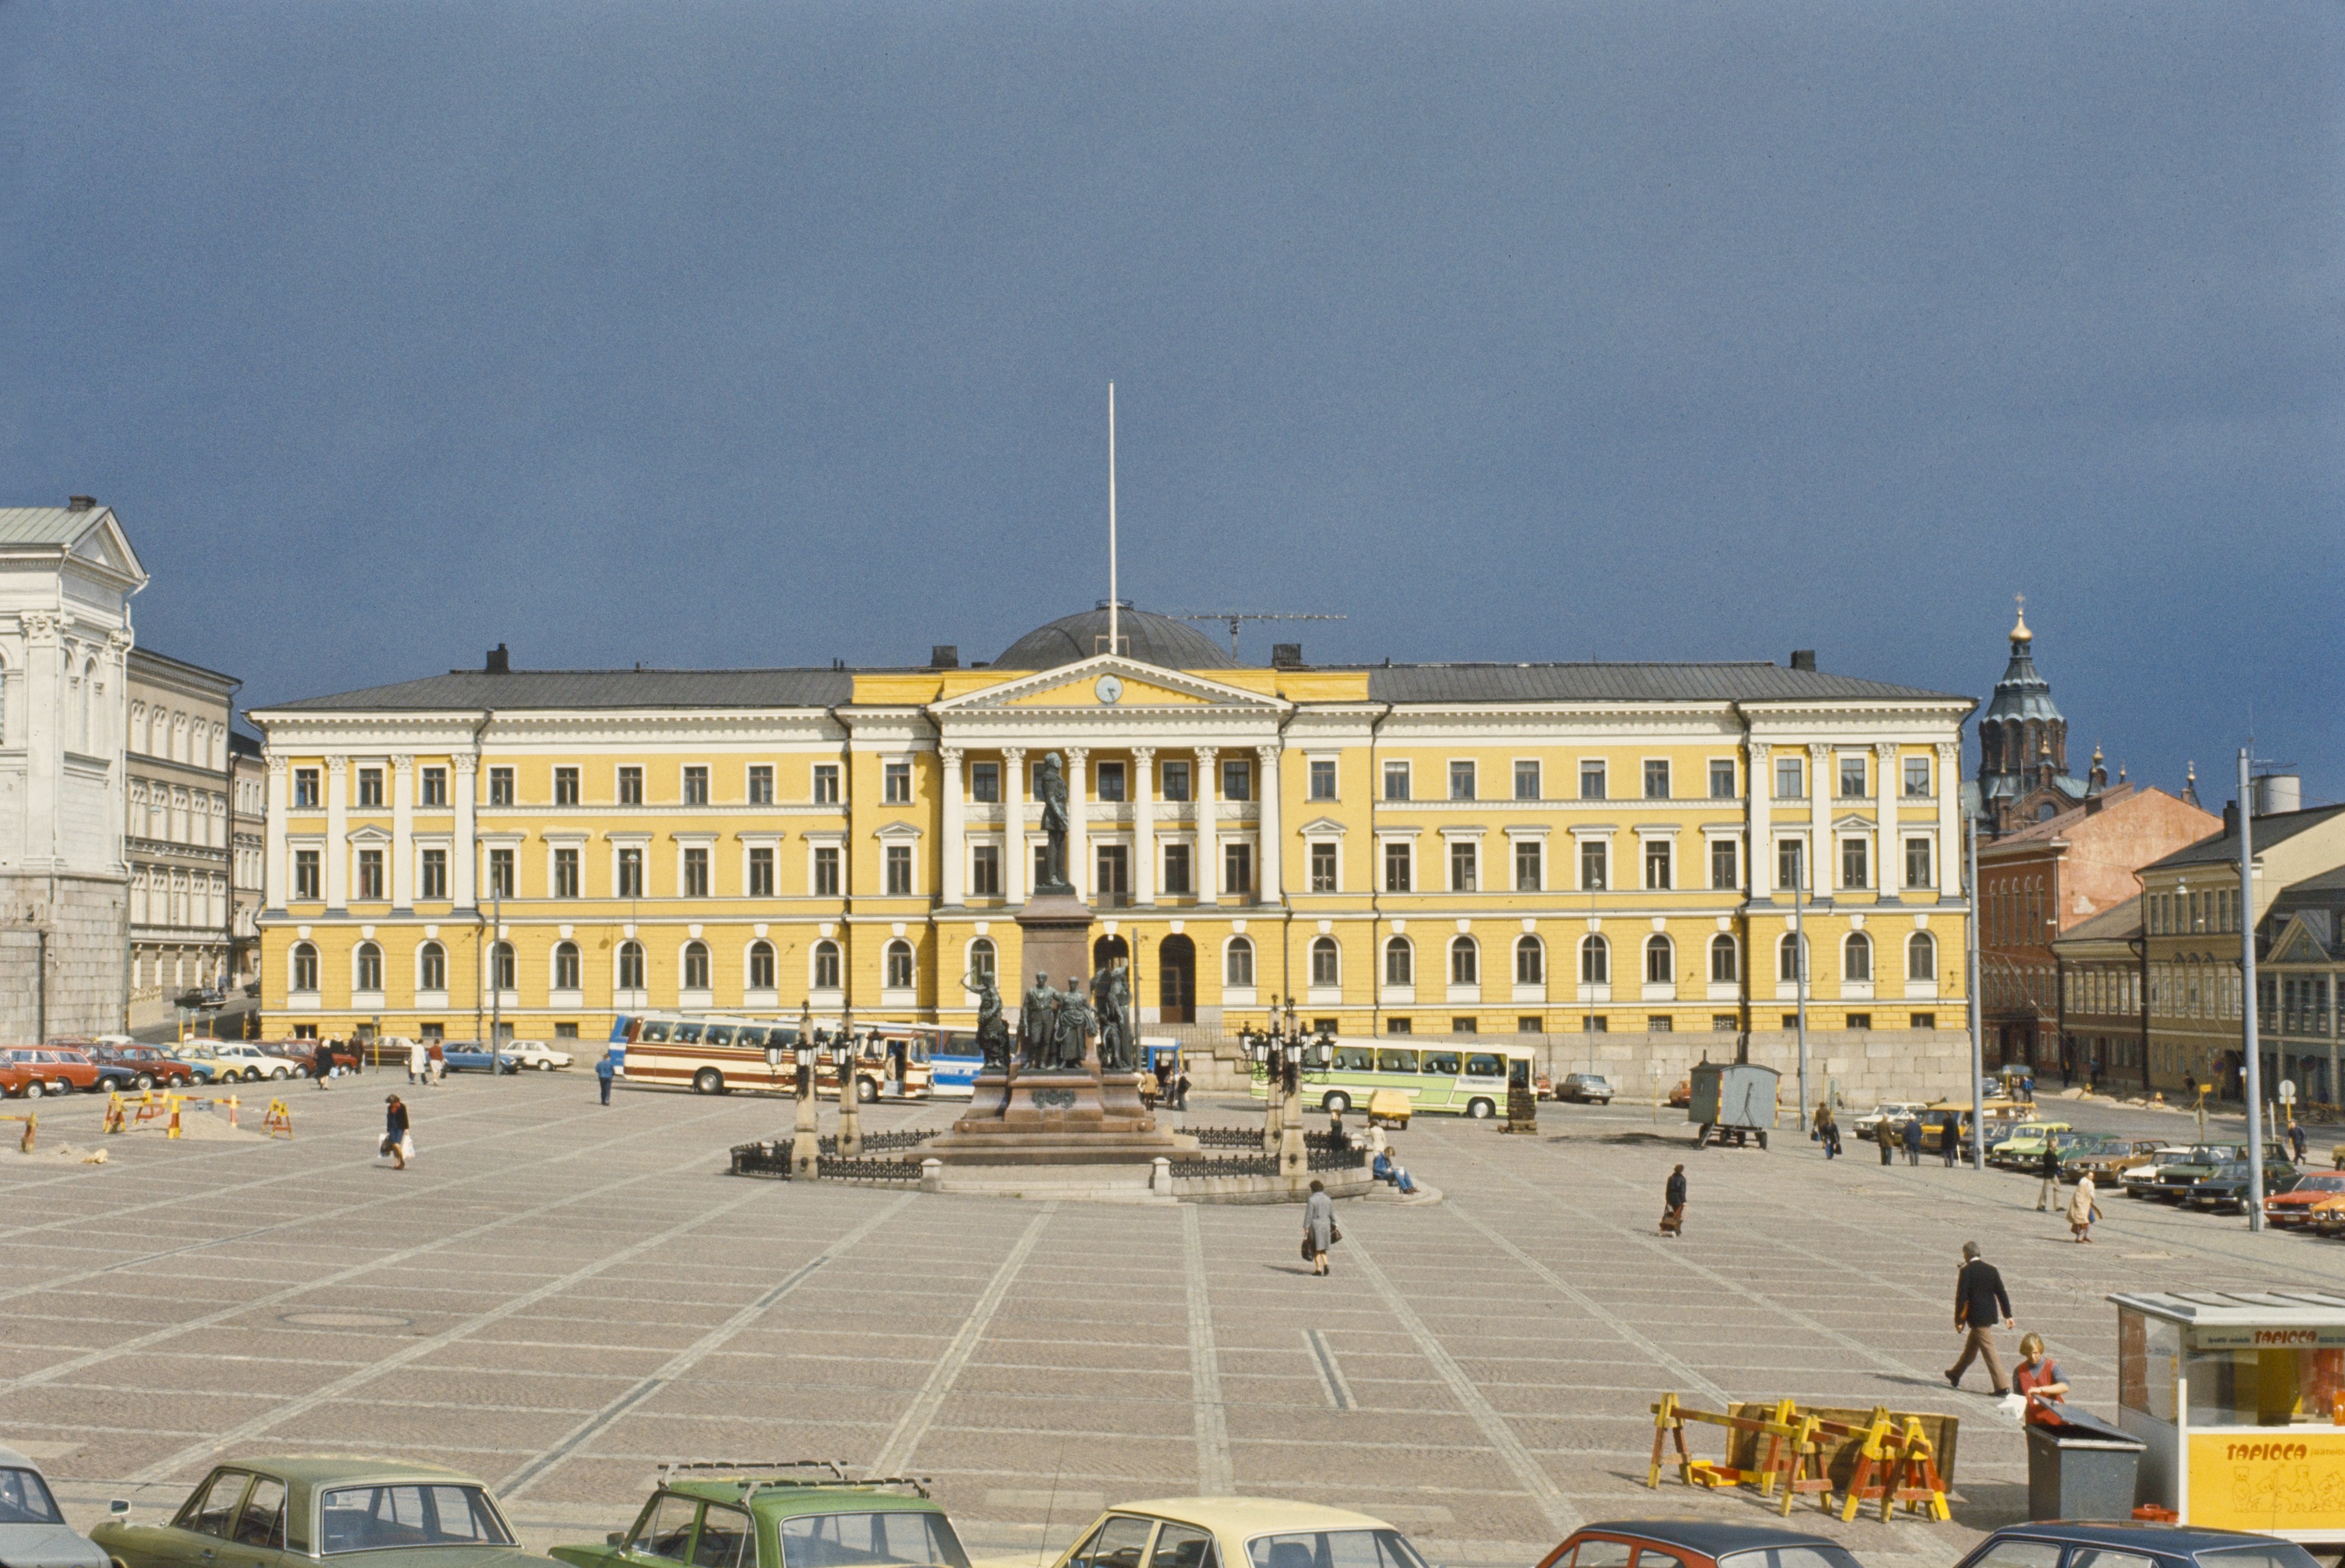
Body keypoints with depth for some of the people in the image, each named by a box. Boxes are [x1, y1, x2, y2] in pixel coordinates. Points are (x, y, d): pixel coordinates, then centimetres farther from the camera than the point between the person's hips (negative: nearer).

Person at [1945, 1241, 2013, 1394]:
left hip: (1976, 1317, -7)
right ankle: (1955, 1375, 39)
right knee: (1971, 1347, 22)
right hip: (1990, 1316, 7)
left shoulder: (1966, 1272, -13)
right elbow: (2002, 1294, 7)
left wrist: (1959, 1321, -8)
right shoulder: (1992, 1270, 5)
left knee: (1989, 1351, -6)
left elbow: (1961, 1297, -14)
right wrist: (2008, 1316, 11)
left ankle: (2002, 1387, -9)